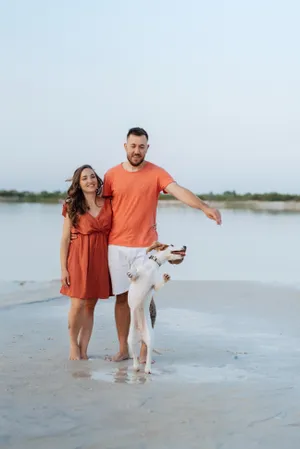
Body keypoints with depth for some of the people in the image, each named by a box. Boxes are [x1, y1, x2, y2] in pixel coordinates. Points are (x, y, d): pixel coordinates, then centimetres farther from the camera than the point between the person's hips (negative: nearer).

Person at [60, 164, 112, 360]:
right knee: (78, 304, -7)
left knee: (90, 306, 7)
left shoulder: (108, 204, 6)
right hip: (79, 257, -2)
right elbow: (65, 239, 0)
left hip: (101, 258, 3)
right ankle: (73, 344, 15)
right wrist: (63, 268, -5)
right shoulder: (72, 207, 1)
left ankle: (84, 349, 15)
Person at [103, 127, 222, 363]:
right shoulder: (112, 175, 2)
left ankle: (145, 350, 11)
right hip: (117, 246, 2)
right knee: (122, 297, 8)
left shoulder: (156, 173, -5)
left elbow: (179, 191, -19)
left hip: (146, 247, -2)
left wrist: (204, 207, -36)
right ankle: (123, 349, 18)